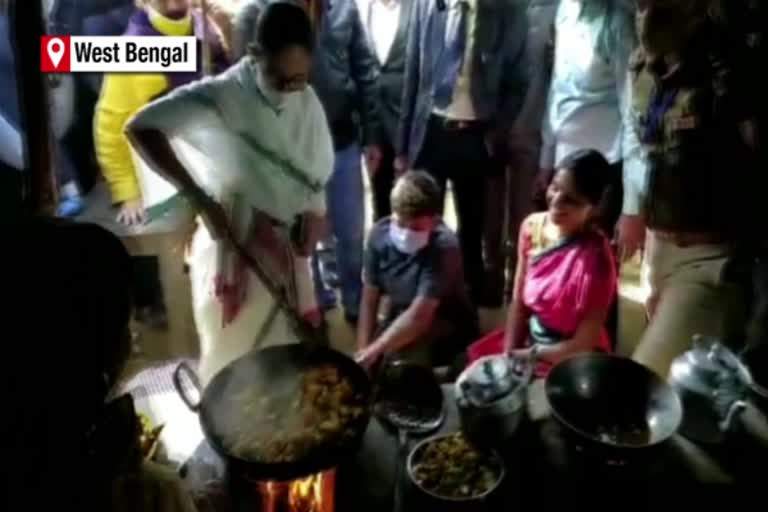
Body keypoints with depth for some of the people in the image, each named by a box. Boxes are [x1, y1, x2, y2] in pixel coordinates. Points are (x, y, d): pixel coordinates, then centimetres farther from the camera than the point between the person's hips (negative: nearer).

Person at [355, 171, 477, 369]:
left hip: (449, 329, -5)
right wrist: (362, 352, -15)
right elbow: (369, 300, -8)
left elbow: (418, 317, -34)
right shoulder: (380, 233, -13)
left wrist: (373, 352, -35)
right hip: (399, 323, 5)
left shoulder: (443, 247, -29)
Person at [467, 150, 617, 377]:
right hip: (528, 339, 6)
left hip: (571, 361, -6)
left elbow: (583, 345, -19)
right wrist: (508, 357, -11)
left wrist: (525, 356, -12)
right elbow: (518, 302, -2)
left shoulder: (594, 257, -25)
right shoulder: (533, 227, -7)